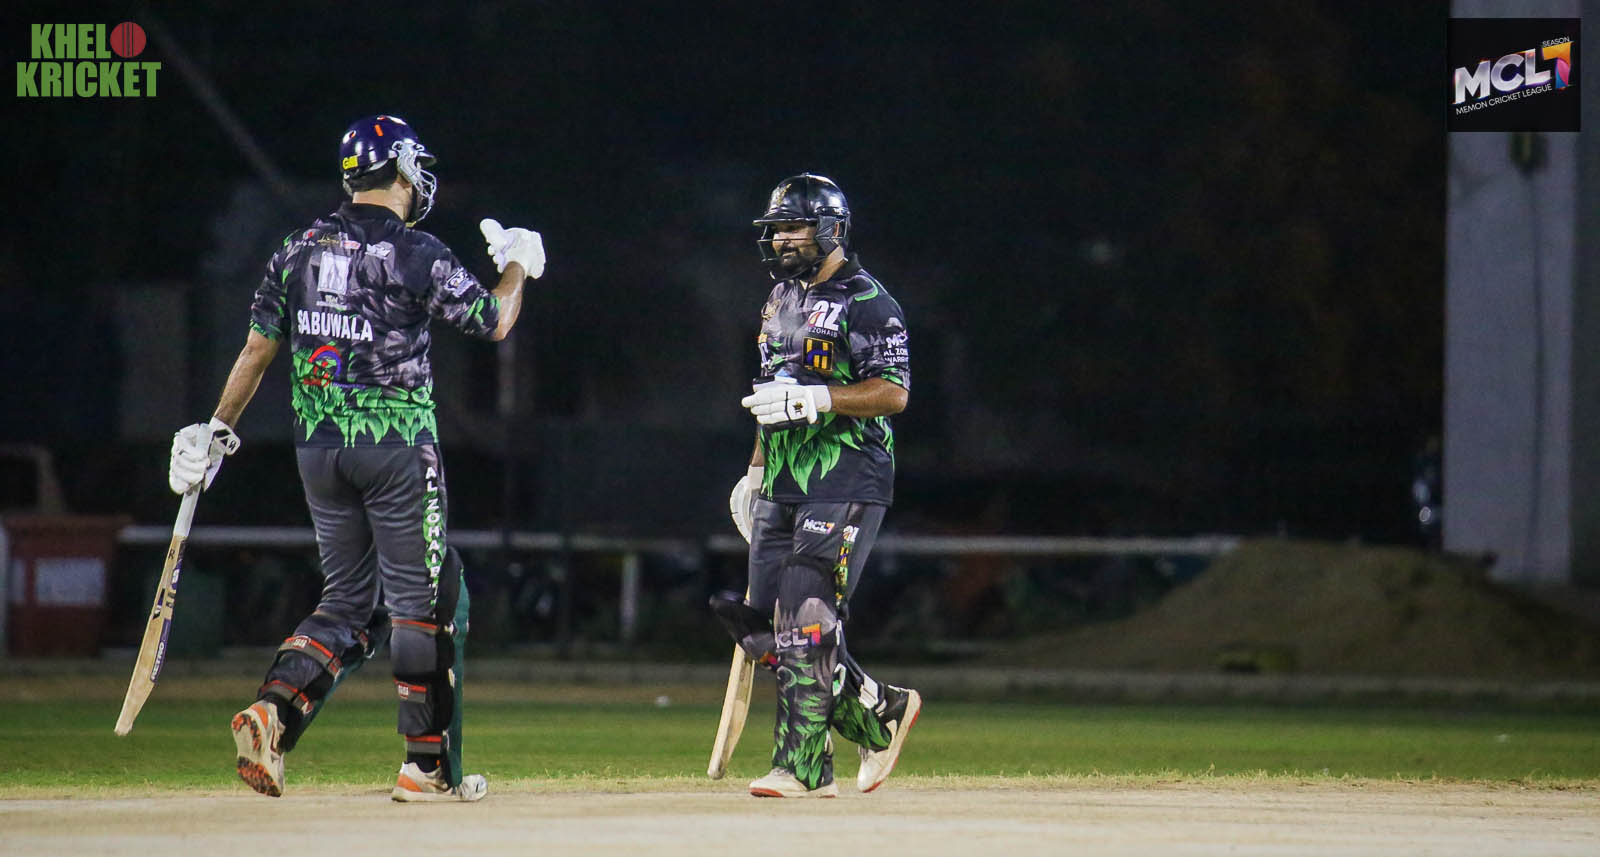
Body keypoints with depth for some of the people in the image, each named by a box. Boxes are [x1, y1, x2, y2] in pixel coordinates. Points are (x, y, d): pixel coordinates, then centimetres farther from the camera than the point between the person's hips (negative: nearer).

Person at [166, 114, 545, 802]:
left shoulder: (300, 249, 5)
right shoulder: (417, 254, -10)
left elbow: (258, 347, 8)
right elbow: (494, 322, -3)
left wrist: (217, 431, 16)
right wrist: (517, 266, 16)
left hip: (317, 448, 6)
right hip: (397, 447, -6)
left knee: (349, 602, 14)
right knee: (423, 597, 2)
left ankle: (274, 709, -7)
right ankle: (428, 764, 3)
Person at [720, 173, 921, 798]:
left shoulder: (865, 302, -9)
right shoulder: (782, 300, 19)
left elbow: (894, 393, -17)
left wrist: (815, 399, -26)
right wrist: (756, 472, 23)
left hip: (844, 488, -9)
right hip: (783, 489, 9)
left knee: (807, 625, -14)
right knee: (768, 632, 4)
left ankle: (804, 769, -13)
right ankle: (881, 712, 19)